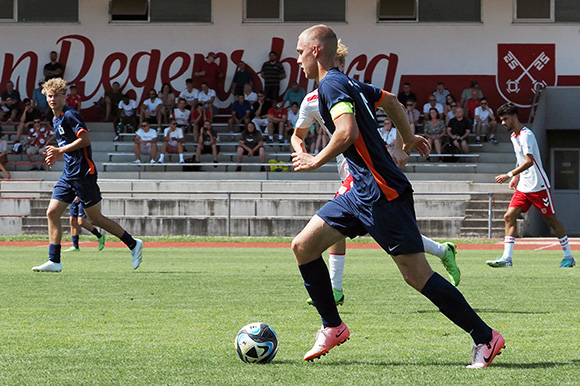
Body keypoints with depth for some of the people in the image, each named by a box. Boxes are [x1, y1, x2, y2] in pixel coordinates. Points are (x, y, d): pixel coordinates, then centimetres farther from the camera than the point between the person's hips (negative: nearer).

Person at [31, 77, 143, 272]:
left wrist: (61, 150, -16)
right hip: (68, 174, 9)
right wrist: (57, 155, 13)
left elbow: (85, 140, -20)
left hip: (82, 174, -9)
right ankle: (54, 261, 0)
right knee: (52, 213, -1)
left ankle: (133, 244, 10)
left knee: (95, 218, -3)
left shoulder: (70, 115, -12)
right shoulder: (56, 119, 17)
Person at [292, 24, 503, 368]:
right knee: (303, 246, 7)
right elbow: (389, 99, 32)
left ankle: (485, 337, -3)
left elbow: (347, 132, -29)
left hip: (384, 195, -10)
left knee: (417, 274, -9)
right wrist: (408, 138, 45)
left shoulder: (331, 85, -13)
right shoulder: (348, 83, 16)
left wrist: (316, 161, -15)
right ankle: (333, 327, 16)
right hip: (362, 193, 10)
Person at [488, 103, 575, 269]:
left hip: (538, 185, -9)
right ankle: (506, 258, -8)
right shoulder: (513, 136, 12)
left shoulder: (526, 135, -17)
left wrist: (510, 175, -31)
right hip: (523, 187, 9)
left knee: (551, 219, 0)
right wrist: (516, 178, 18)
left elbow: (529, 161, -27)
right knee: (509, 216, -5)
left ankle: (568, 257, 11)